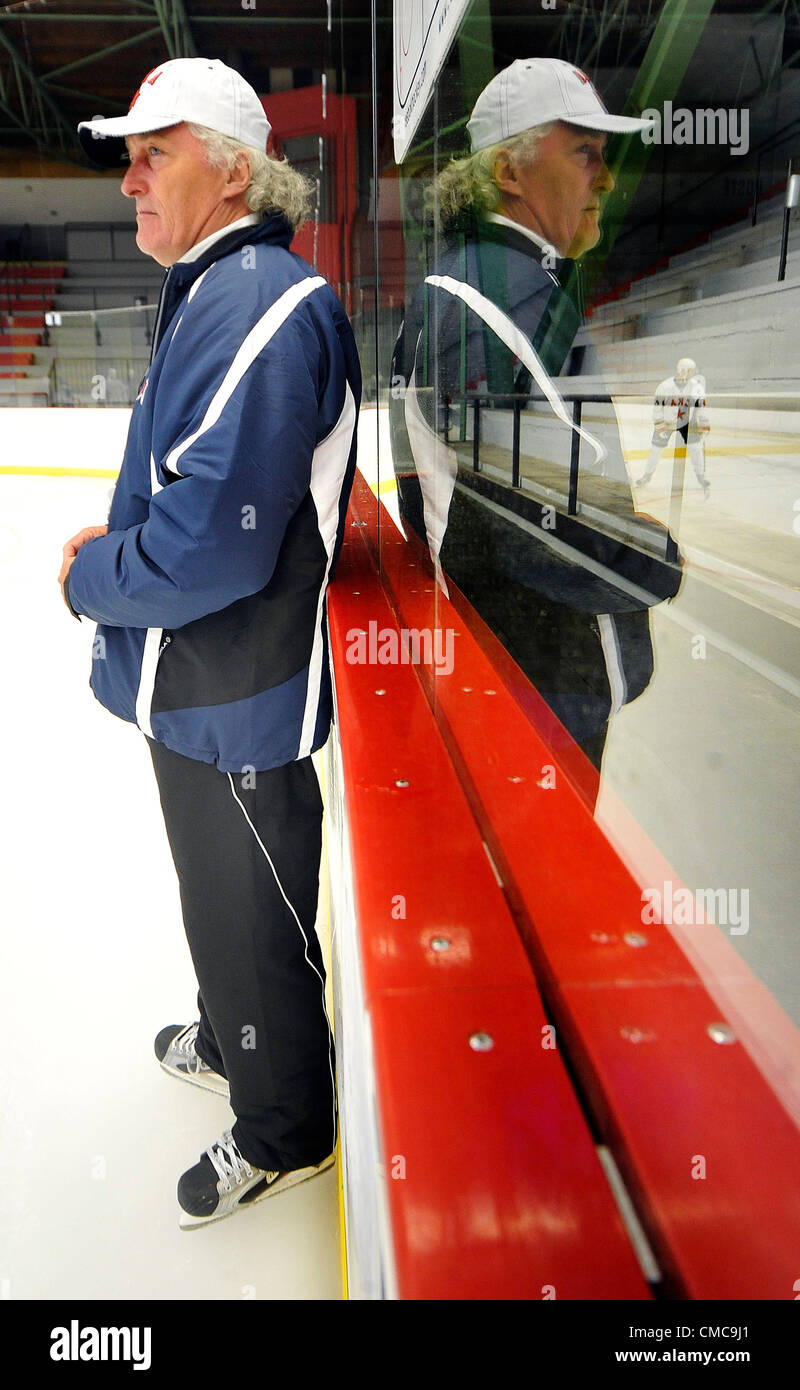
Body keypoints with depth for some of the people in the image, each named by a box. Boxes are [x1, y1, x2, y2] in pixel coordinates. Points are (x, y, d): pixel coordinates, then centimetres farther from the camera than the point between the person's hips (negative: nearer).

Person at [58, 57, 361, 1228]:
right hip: (191, 687, 10)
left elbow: (216, 546, -30)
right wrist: (120, 540, 6)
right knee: (217, 899, 27)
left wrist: (91, 579, -13)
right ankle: (232, 1042, 52)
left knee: (255, 921, 9)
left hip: (238, 702, -10)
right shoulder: (208, 295, 11)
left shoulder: (264, 305, -23)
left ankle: (284, 1133, 34)